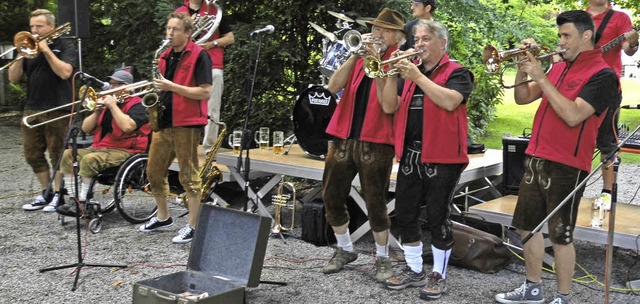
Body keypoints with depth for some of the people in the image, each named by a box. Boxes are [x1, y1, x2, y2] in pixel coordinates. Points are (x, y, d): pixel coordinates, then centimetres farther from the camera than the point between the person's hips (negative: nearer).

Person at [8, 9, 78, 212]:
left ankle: (58, 195, 8)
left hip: (57, 110, -6)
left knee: (58, 154, 0)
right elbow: (13, 78, 8)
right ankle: (46, 193, 20)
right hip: (31, 110, 6)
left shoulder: (65, 47, 1)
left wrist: (46, 50, -14)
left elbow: (64, 72, -17)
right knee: (33, 155, 9)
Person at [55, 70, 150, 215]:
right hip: (99, 147, 8)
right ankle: (76, 199, -17)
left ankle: (81, 205, -26)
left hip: (123, 151, -8)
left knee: (89, 159, -32)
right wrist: (97, 111, 1)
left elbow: (127, 126, -25)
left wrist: (113, 105, -15)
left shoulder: (136, 105, -3)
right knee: (68, 155, -12)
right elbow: (86, 128, 17)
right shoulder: (106, 103, 20)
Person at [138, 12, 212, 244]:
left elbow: (205, 92, -16)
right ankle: (163, 218, 29)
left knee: (189, 177, -1)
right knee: (154, 172, 13)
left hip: (187, 124, -8)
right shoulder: (166, 56, 15)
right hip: (164, 122, 8)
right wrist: (158, 89, 2)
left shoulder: (199, 56, -9)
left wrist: (172, 87, -20)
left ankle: (192, 226, 7)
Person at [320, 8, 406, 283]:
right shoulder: (360, 57, 14)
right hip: (344, 138, 5)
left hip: (376, 142, -5)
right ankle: (345, 250, 27)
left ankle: (382, 257, 17)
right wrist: (354, 56, -8)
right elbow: (333, 87, 0)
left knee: (375, 203, -1)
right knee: (332, 197, 9)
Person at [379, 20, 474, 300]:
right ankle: (414, 270, 25)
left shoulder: (457, 73, -4)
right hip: (409, 155, 6)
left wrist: (417, 76, -21)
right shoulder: (408, 71, 12)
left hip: (442, 157, -6)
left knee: (437, 218, 0)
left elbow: (449, 101, -24)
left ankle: (438, 275, 13)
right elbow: (389, 107, 3)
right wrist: (393, 74, -9)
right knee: (405, 214, 11)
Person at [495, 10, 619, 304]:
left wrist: (541, 77, -20)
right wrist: (523, 66, -3)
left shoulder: (602, 75, -11)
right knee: (527, 226, 14)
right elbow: (522, 98, 13)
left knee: (560, 236, -2)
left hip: (567, 166, -8)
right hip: (536, 158, 8)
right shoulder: (559, 67, 13)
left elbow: (573, 115, -23)